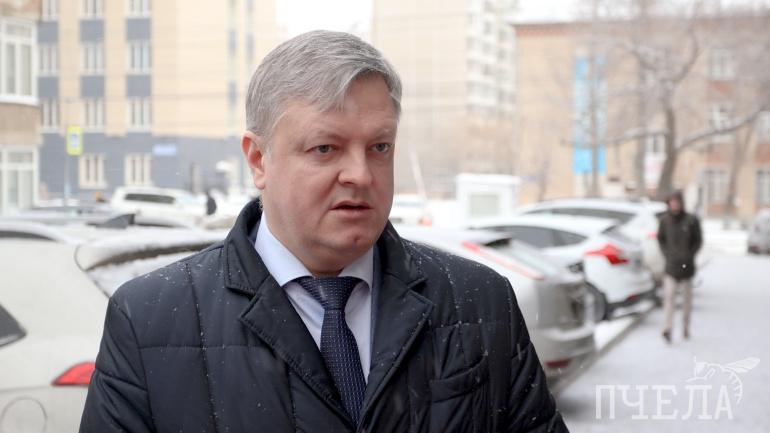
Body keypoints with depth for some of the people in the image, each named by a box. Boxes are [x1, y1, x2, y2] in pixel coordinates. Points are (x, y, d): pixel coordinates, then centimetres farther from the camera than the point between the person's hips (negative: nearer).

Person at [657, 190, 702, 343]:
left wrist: (689, 256, -7)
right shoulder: (665, 220, -2)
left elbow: (698, 240, 2)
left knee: (687, 297, 11)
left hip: (686, 266, 0)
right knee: (669, 295, -12)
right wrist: (667, 254, -1)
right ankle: (667, 329, -17)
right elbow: (660, 239, 11)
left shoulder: (691, 220, -7)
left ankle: (685, 328, 24)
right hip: (671, 265, 0)